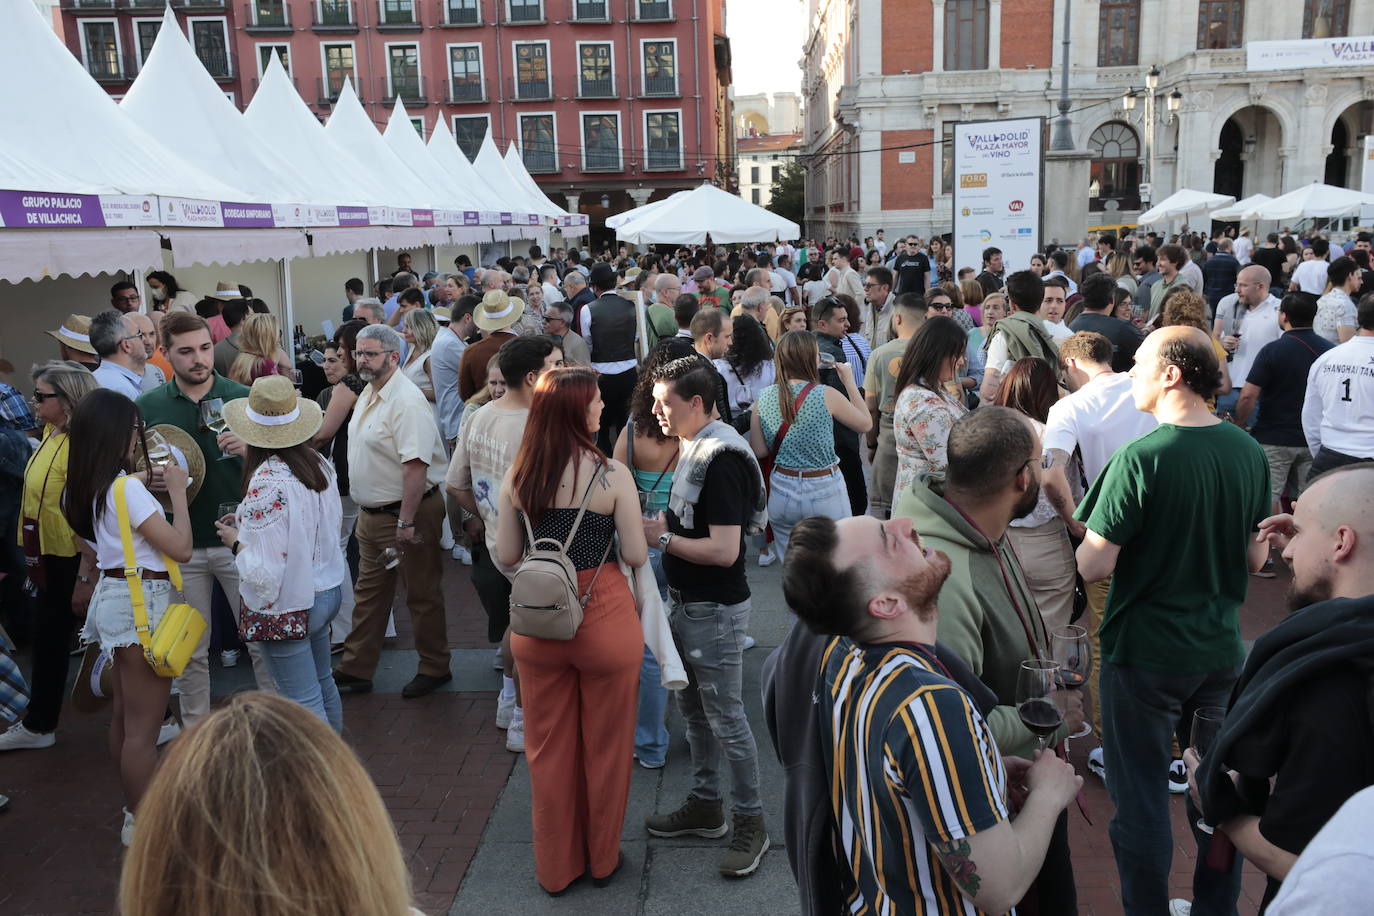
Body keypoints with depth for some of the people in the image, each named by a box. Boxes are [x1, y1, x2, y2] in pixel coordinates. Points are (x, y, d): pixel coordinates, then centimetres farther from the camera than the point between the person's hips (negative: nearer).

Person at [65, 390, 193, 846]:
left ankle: (134, 811, 34)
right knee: (144, 727, 1)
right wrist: (177, 491, -8)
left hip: (114, 596, 10)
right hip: (142, 602, -10)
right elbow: (180, 548, -19)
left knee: (124, 716, 20)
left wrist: (158, 491, 10)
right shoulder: (127, 488, -21)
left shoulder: (86, 488, 5)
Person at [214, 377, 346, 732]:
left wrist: (235, 540, -5)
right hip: (327, 592, 8)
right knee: (323, 684, 23)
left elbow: (263, 571, -24)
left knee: (304, 702, 2)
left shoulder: (265, 483, -23)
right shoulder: (318, 463, -1)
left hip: (288, 606, -8)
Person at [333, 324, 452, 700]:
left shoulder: (407, 402, -22)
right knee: (368, 593, 18)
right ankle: (356, 669, 29)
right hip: (371, 513, 10)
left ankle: (435, 669, 22)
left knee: (422, 595, 6)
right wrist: (367, 511, 18)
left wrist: (406, 522, -28)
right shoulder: (368, 393, 10)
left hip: (406, 513, -10)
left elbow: (416, 465, -27)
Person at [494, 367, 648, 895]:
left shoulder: (517, 476, -4)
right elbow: (636, 557, -10)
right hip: (603, 618, -3)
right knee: (605, 746, 16)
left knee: (549, 746, 18)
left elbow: (506, 557, 1)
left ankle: (556, 866, 34)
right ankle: (602, 859, 34)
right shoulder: (612, 475, -15)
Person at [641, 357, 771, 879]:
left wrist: (662, 537, -19)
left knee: (725, 719, 2)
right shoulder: (693, 448, 7)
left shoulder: (720, 459, -22)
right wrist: (663, 523, 0)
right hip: (687, 602, 10)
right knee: (693, 709, 19)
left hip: (716, 610, -10)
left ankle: (750, 823, 17)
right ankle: (705, 806, 34)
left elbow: (725, 550, -27)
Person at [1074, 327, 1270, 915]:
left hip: (1145, 654, -6)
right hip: (1221, 648, 6)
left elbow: (1093, 566, -20)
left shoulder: (1140, 459, -22)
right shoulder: (1250, 453, -3)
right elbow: (1256, 559, 6)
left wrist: (1088, 538, 0)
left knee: (1142, 799, 9)